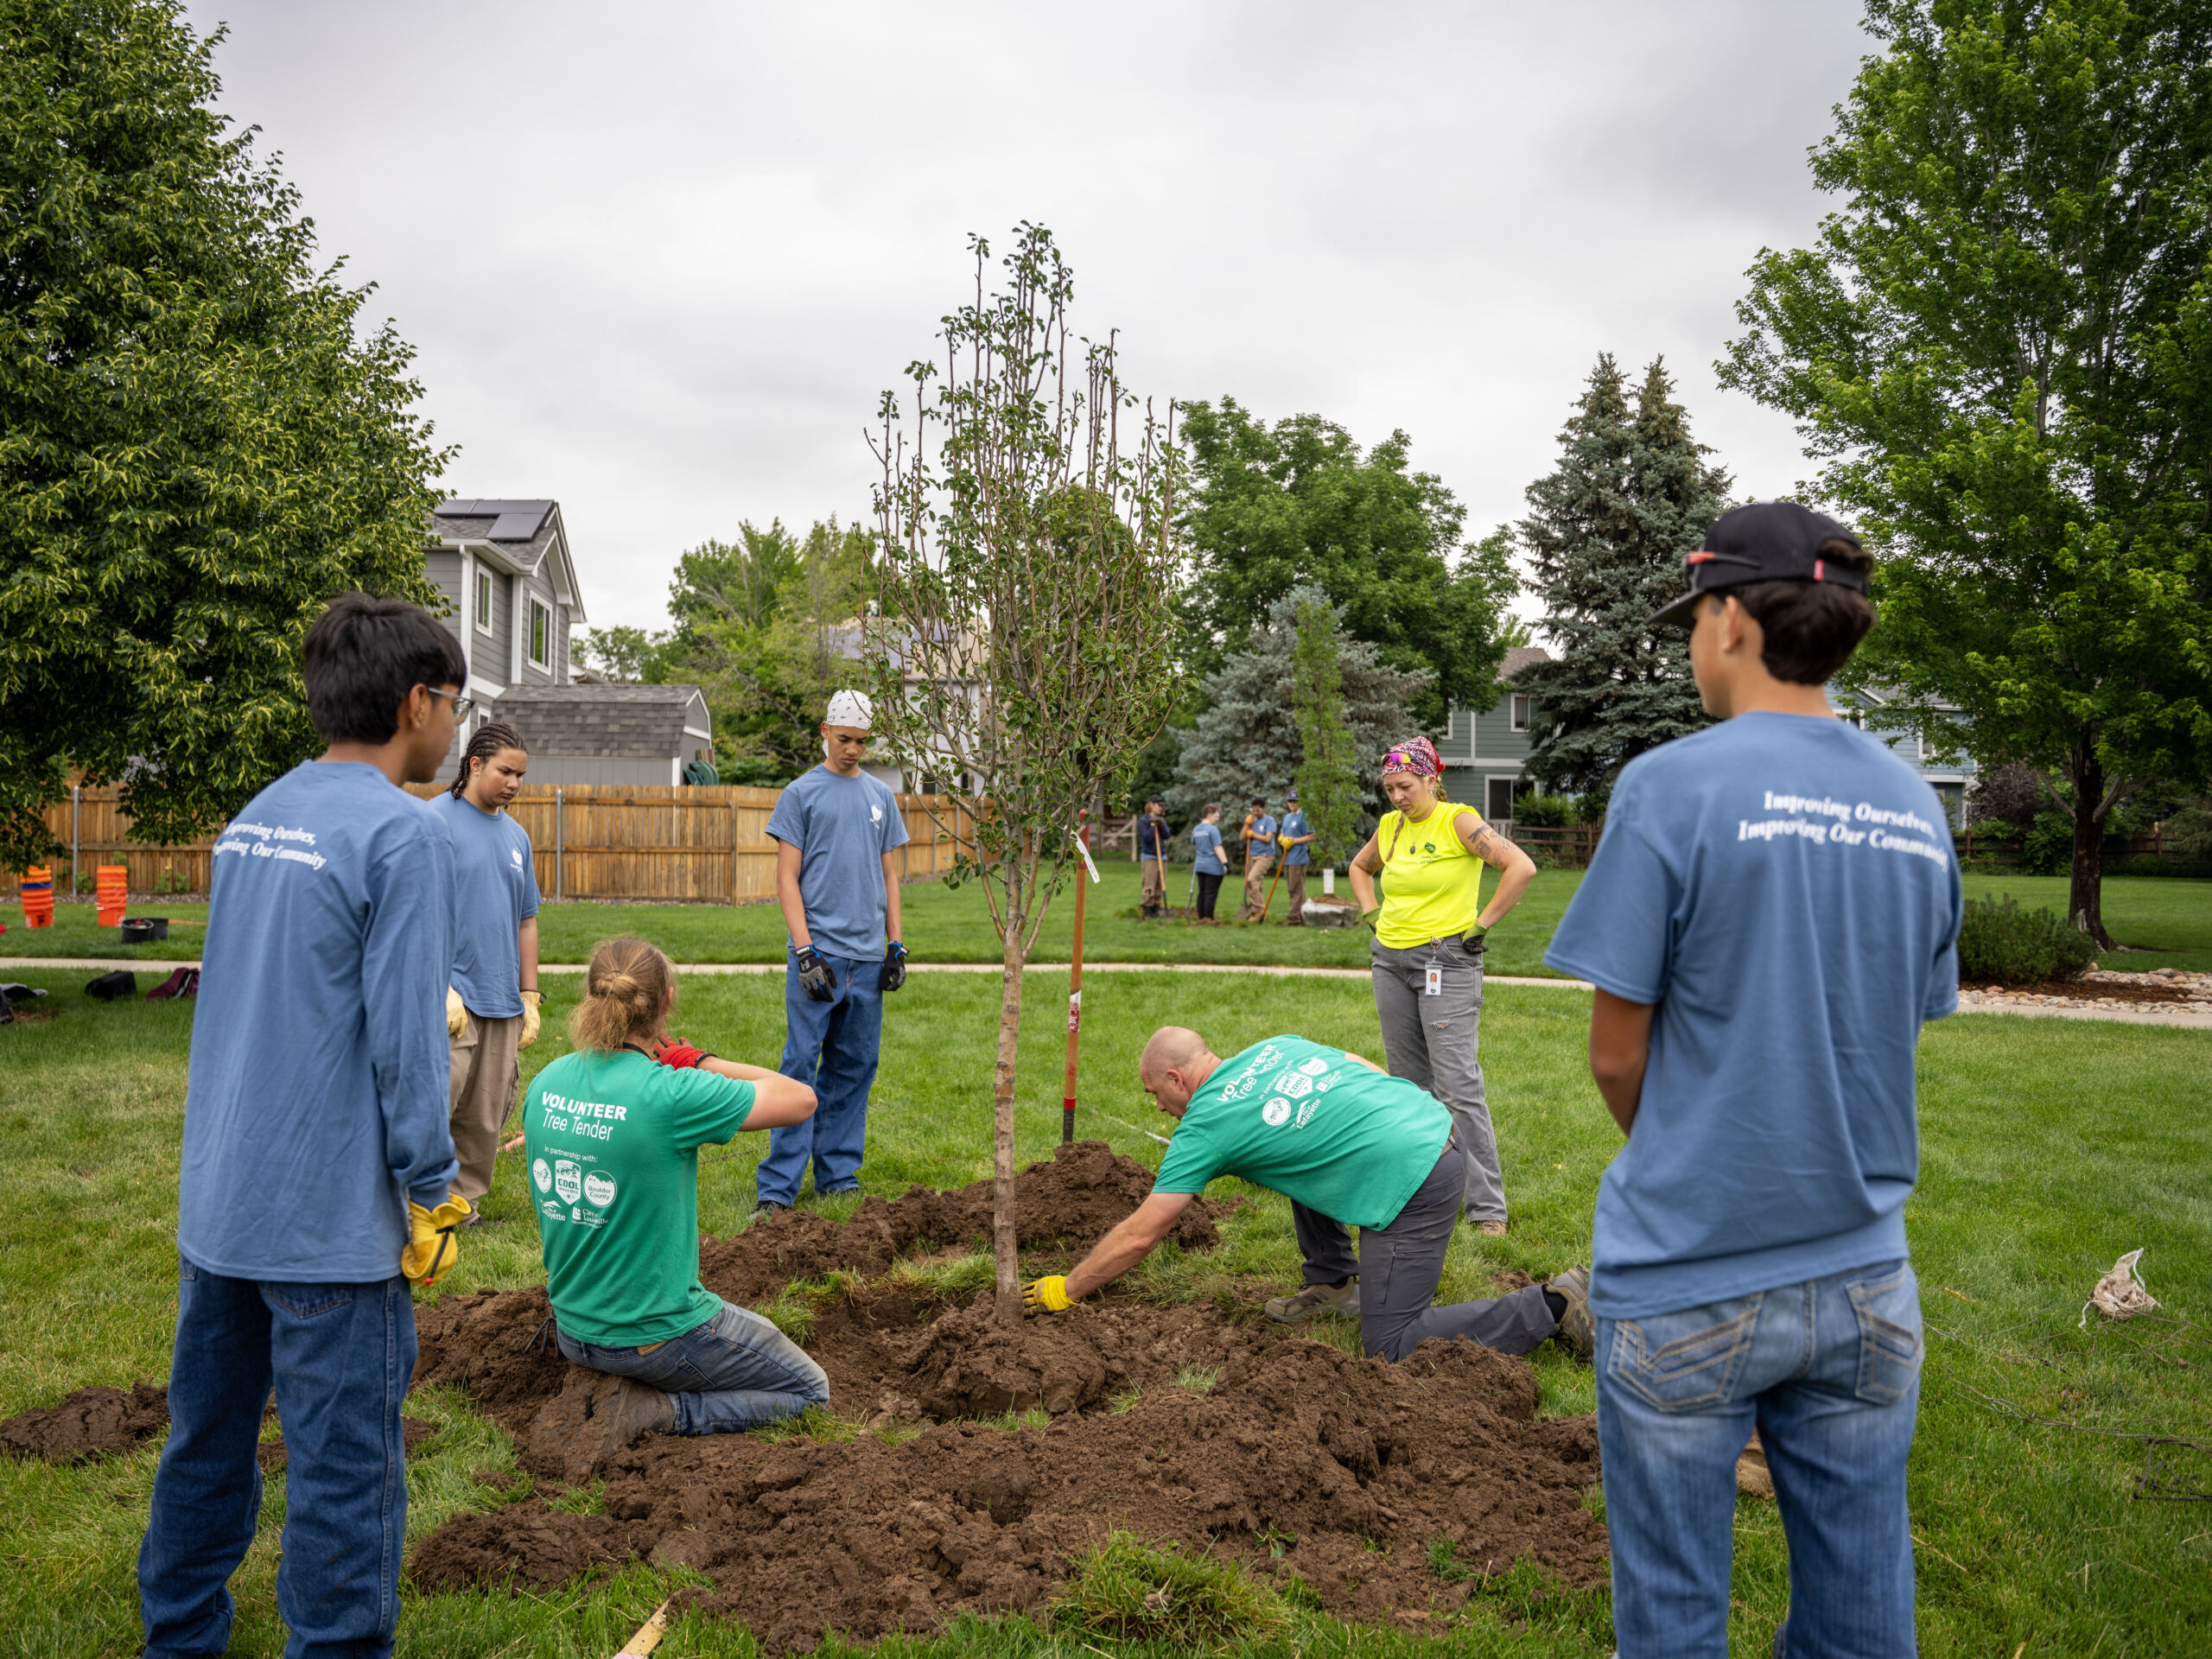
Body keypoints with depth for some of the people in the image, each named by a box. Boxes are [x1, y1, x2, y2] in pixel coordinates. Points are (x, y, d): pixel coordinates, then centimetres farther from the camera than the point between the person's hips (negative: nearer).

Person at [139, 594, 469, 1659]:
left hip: (215, 1202, 8)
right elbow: (403, 1040, -17)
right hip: (329, 1215, -8)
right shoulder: (400, 834, -16)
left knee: (207, 1438, 21)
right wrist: (431, 1193, -9)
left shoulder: (251, 819, 9)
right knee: (343, 1464, 3)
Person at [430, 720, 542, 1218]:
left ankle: (466, 1205, 22)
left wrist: (530, 998, 16)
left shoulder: (517, 835, 15)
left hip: (503, 1005, 6)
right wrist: (442, 987, -16)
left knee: (484, 1122, 9)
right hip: (450, 1001, -6)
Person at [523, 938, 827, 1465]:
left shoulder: (546, 1082, -5)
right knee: (810, 1390, 12)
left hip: (574, 1332, 8)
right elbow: (801, 1099, -14)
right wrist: (699, 1063, -8)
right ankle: (661, 1411, -6)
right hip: (656, 1336, -7)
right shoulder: (672, 1095, -26)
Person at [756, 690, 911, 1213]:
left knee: (854, 1068, 8)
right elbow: (787, 880, -4)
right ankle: (777, 1186, -4)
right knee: (801, 1065, -7)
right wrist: (805, 950, -12)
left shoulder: (881, 796, 14)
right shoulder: (801, 794, 0)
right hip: (819, 953, -5)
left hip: (868, 957, 5)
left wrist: (896, 945, 10)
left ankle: (838, 1175, 17)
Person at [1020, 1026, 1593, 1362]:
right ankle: (1334, 1283, 28)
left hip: (1413, 1185, -9)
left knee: (1390, 1345, -2)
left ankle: (1556, 1305, -5)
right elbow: (1370, 1072, 21)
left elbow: (1138, 1236, 0)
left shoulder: (1206, 1123, -5)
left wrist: (1065, 1290, 11)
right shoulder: (1275, 1047, 15)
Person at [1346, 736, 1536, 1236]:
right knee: (1409, 1083, 12)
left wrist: (1482, 925, -14)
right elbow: (1360, 867, 30)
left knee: (1459, 1085, -10)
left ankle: (1488, 1207, -5)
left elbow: (1522, 868, -18)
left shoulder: (1458, 821, -9)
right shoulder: (1391, 825, 10)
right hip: (1391, 963, 7)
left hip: (1447, 961, -7)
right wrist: (1373, 914, 14)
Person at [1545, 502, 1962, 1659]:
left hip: (1691, 1285, -5)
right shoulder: (1915, 806, 4)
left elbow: (1616, 1056, -11)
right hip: (1865, 1278, 5)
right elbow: (1897, 1036, 10)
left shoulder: (1673, 785, -14)